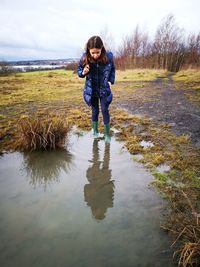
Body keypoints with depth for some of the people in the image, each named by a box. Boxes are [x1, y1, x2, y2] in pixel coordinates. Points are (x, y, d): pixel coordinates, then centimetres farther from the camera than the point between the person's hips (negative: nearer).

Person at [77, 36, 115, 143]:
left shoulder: (108, 56, -15)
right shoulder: (84, 58, -17)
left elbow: (112, 69, 4)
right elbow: (79, 70, -2)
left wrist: (111, 81, -6)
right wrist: (83, 72, -23)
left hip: (104, 90, 0)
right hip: (91, 90, 1)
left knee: (105, 110, -1)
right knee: (95, 110, 10)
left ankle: (107, 134, 12)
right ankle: (95, 131, 29)